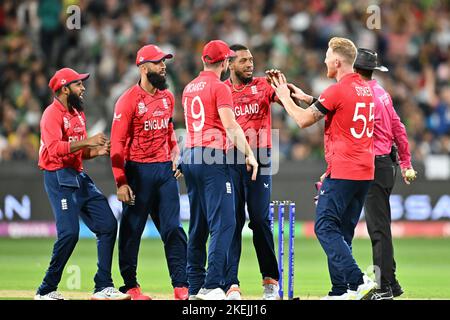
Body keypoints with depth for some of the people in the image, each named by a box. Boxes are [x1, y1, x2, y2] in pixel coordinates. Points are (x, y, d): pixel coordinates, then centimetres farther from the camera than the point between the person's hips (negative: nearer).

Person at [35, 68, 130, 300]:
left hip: (79, 177, 9)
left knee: (108, 225, 2)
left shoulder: (78, 113, 18)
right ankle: (46, 291, -6)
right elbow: (55, 148, -25)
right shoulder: (52, 114, -10)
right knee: (69, 233, -17)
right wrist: (86, 141, -28)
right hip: (59, 178, -9)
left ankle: (103, 288, 6)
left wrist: (97, 151, 5)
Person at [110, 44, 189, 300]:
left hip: (165, 169, 5)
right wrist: (121, 182, -16)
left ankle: (181, 286, -1)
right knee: (132, 229, 3)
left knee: (173, 228, -1)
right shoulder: (129, 100, -9)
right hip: (138, 171, -5)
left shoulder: (168, 97, 10)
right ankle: (130, 286, 13)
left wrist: (175, 157, 7)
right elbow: (117, 144, -11)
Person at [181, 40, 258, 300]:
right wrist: (249, 154, -15)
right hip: (213, 157, -8)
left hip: (190, 157, 8)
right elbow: (231, 126, -16)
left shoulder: (189, 88, 16)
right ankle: (212, 286, -19)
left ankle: (195, 286, 12)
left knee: (198, 225, 12)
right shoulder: (220, 87, -8)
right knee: (223, 222, -10)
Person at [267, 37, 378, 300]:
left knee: (326, 227, -7)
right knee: (342, 232, 13)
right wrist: (305, 97, 29)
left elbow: (304, 120, -9)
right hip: (365, 172, 9)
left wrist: (285, 97, 6)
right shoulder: (366, 89, 14)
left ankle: (358, 281, -19)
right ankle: (340, 291, 11)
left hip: (342, 173, -9)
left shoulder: (337, 90, -13)